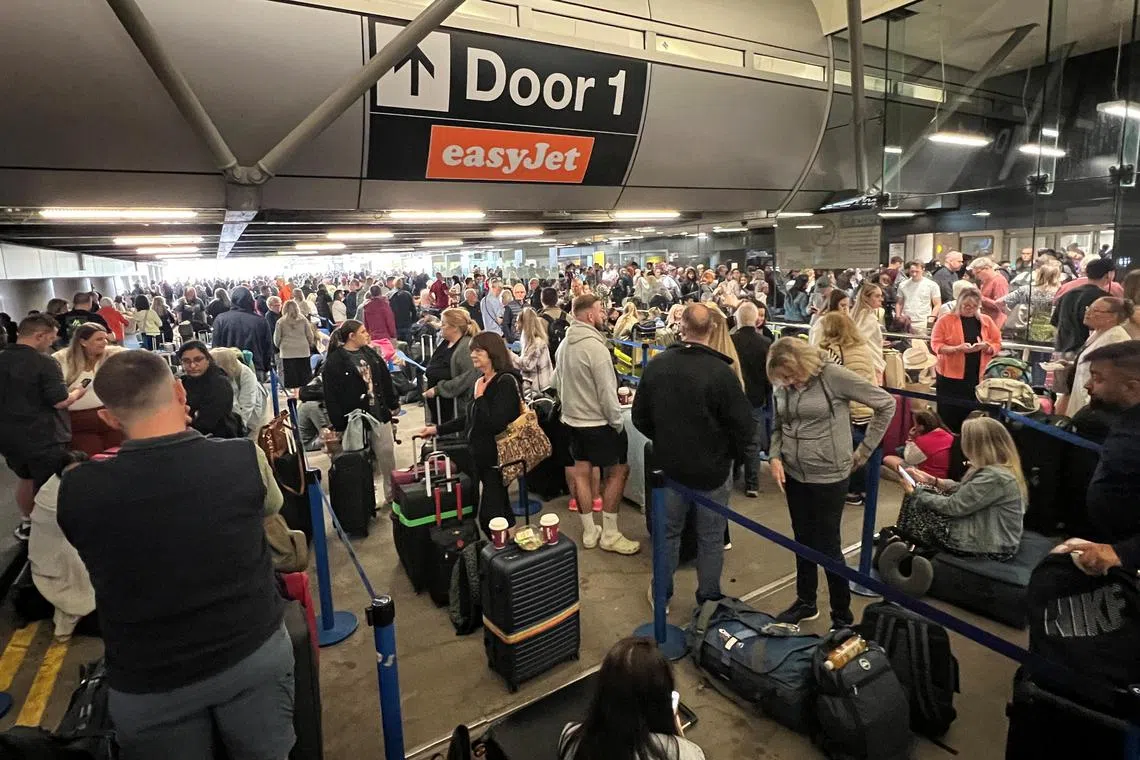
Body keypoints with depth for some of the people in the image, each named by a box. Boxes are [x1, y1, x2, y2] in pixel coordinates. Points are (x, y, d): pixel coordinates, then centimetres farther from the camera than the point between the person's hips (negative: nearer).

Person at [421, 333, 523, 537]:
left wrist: (479, 396, -14)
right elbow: (470, 419, 20)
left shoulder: (506, 382, -15)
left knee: (489, 517, -6)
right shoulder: (482, 381, 9)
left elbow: (495, 424, -24)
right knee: (500, 511, 17)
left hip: (497, 459, -8)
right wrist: (437, 429, 20)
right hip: (481, 457, 8)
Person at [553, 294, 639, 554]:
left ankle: (589, 532, 24)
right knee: (617, 472, 5)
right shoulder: (595, 346, -22)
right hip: (598, 422, -8)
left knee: (581, 472, 13)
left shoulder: (564, 344, 4)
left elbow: (557, 382, 12)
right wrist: (617, 423, -11)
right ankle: (609, 535, 11)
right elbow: (606, 391, -21)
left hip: (572, 419, 8)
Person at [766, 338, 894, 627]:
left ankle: (842, 615, 24)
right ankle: (805, 602, 36)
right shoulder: (781, 387, 0)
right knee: (803, 541, 18)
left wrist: (865, 449, -5)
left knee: (828, 547, 5)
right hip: (794, 474, 5)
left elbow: (886, 404, -9)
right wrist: (774, 456, -5)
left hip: (828, 476, -5)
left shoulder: (834, 376, -16)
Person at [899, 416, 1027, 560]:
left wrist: (915, 493, -8)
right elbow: (964, 491, 15)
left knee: (916, 505, -2)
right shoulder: (1002, 467, 2)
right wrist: (934, 481, 7)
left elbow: (953, 506, -21)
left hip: (990, 546, -9)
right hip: (992, 536, 9)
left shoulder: (994, 476, -28)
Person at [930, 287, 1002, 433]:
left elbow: (997, 344, 10)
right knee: (949, 417, 1)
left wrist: (985, 346, -12)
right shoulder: (945, 320, -3)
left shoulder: (986, 321, 8)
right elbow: (936, 345, -6)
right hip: (950, 377, -3)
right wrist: (958, 348, -22)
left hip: (977, 377, 3)